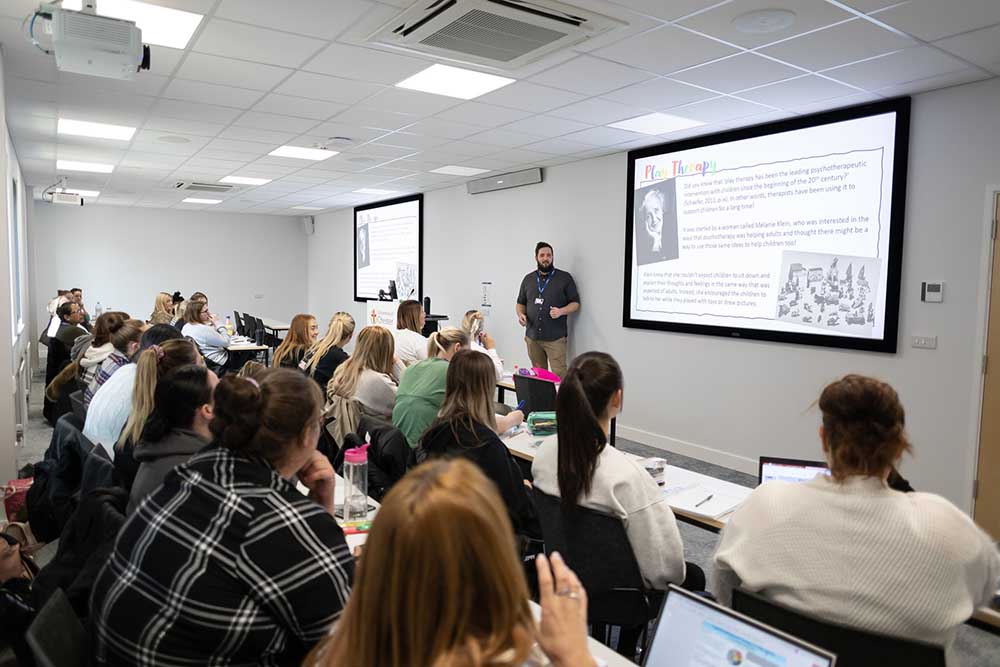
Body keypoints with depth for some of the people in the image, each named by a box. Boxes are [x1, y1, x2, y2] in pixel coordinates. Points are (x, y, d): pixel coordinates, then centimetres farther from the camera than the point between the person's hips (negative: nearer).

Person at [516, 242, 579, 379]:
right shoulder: (528, 279, 13)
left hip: (555, 338, -3)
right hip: (532, 337, 4)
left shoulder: (565, 278, 2)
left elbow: (575, 303, 3)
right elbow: (521, 303, 21)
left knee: (559, 374, -10)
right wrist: (520, 314, -1)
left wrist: (561, 311, -16)